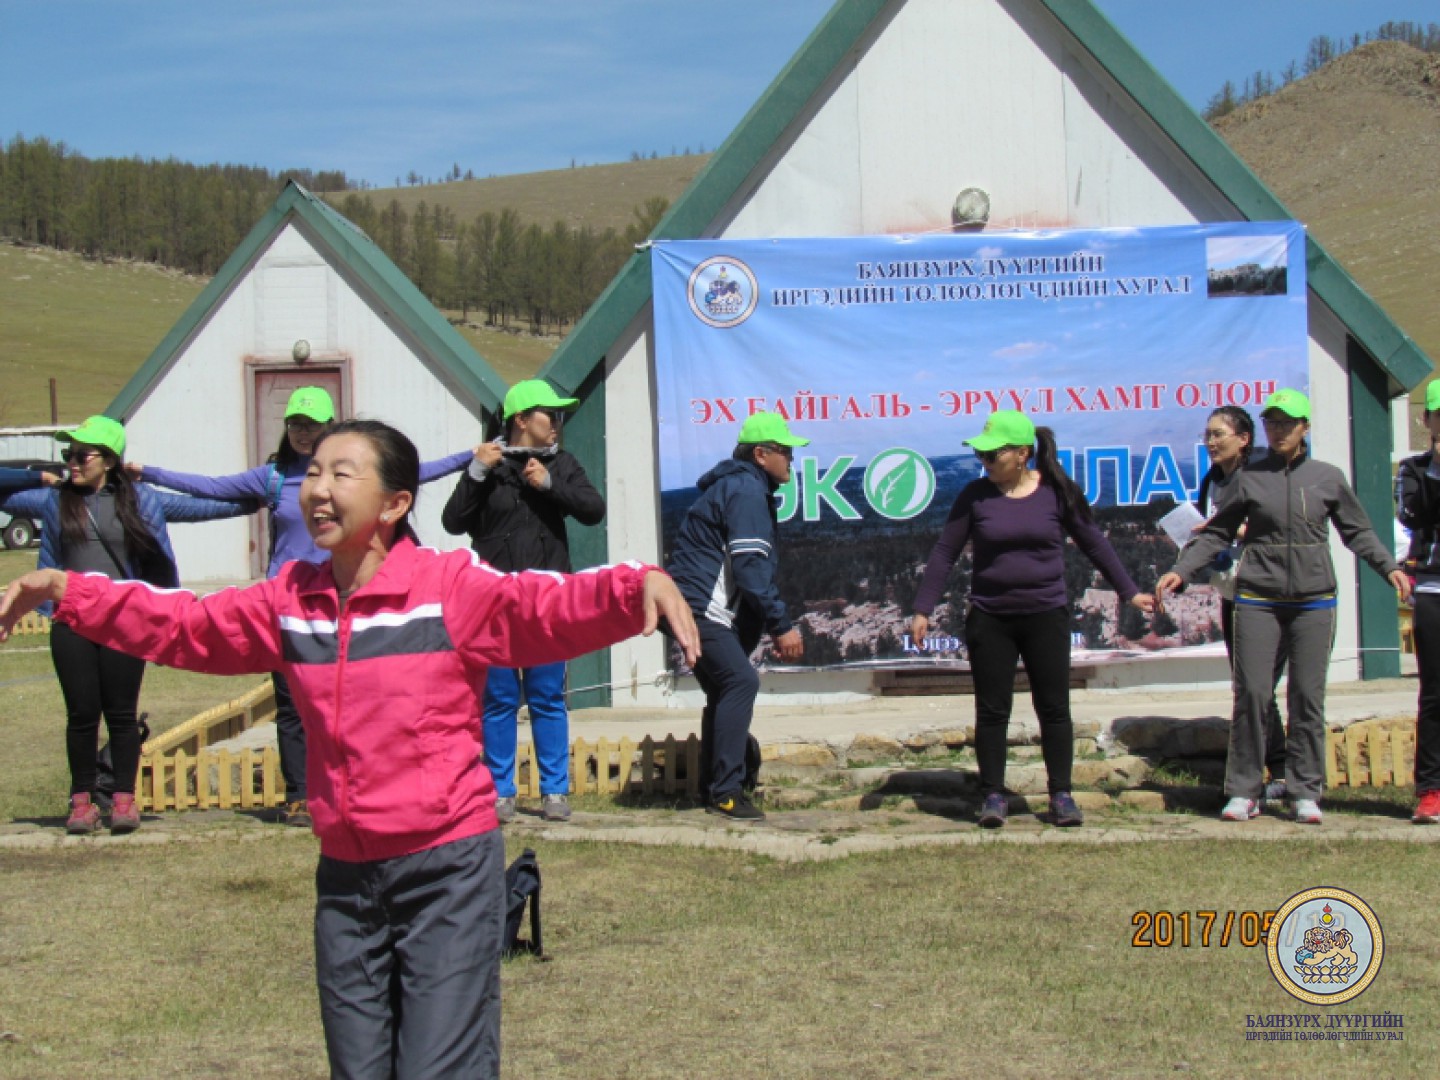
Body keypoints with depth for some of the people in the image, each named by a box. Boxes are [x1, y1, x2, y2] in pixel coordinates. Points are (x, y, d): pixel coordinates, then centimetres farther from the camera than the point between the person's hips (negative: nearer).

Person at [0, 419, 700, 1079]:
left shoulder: (452, 587, -10)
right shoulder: (291, 600, 7)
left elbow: (555, 607, -22)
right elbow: (182, 625, 13)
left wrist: (642, 585, -41)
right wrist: (65, 590, 6)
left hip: (448, 864, -6)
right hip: (345, 874, 6)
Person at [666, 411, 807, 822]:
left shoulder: (743, 486, 20)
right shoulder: (747, 490, -13)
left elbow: (752, 566, 22)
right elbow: (752, 568, -22)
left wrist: (773, 624, 17)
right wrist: (782, 626, -21)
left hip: (696, 608, 11)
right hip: (700, 607, -11)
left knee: (724, 691, 15)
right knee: (741, 681, -19)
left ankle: (714, 788, 20)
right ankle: (725, 791, -20)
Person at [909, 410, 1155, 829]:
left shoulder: (1057, 492, -3)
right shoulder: (976, 495, -2)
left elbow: (1094, 544, 8)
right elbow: (944, 553, 2)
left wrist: (1128, 592, 11)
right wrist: (923, 610, -1)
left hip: (1046, 616, 0)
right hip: (989, 619, 0)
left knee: (1054, 708, 3)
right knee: (992, 711, 3)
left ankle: (1061, 795, 12)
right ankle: (993, 795, 12)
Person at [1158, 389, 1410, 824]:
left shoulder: (1328, 478, 6)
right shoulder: (1249, 478, 5)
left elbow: (1358, 532, 12)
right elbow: (1217, 533, 8)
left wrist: (1389, 567, -2)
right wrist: (1180, 571, -1)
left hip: (1314, 602, 1)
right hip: (1257, 600, 0)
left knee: (1307, 698, 3)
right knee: (1251, 694, -3)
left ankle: (1305, 792, 11)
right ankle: (1244, 791, 6)